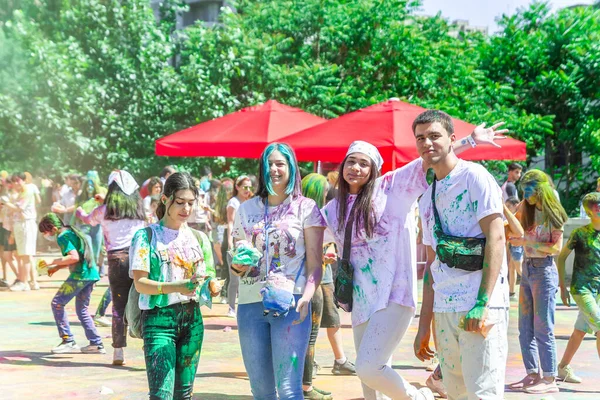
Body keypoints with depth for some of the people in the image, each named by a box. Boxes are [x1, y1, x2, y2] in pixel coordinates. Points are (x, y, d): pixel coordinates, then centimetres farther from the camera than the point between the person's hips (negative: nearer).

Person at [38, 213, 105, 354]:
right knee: (82, 309, 16)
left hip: (79, 275, -10)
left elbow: (74, 257, -21)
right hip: (91, 274, 10)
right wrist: (57, 267, 20)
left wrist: (53, 262, -13)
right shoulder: (71, 232, 21)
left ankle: (68, 341, -2)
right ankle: (96, 344, 13)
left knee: (57, 303, -2)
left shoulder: (62, 237, -9)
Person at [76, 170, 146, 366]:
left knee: (119, 307, 3)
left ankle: (119, 351, 5)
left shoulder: (104, 210, 7)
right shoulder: (138, 209, 10)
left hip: (117, 259, -1)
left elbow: (88, 219, 27)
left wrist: (80, 212, 51)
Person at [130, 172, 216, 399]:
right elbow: (140, 283, -8)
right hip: (159, 319, -5)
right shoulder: (147, 236, -1)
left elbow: (209, 281, 11)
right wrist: (175, 287, -24)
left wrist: (203, 283, -13)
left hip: (192, 318, 5)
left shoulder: (198, 238, 12)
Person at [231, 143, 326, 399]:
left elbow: (315, 263, -1)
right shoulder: (247, 209, 15)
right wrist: (237, 266, -3)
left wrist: (306, 297, -18)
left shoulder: (306, 207, 4)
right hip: (251, 303, 4)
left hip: (290, 302, -4)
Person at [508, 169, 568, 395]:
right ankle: (533, 374, 15)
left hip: (544, 270, -7)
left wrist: (527, 241, -20)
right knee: (525, 328, 8)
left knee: (542, 328, -6)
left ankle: (550, 380, -1)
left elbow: (557, 248, -13)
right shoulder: (526, 210, 10)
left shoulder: (552, 213, -8)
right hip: (527, 268, 7)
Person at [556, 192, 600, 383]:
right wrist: (563, 287, -3)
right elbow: (561, 257, -2)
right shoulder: (580, 233, -9)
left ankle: (564, 367, 26)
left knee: (580, 330, 12)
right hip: (582, 288, -6)